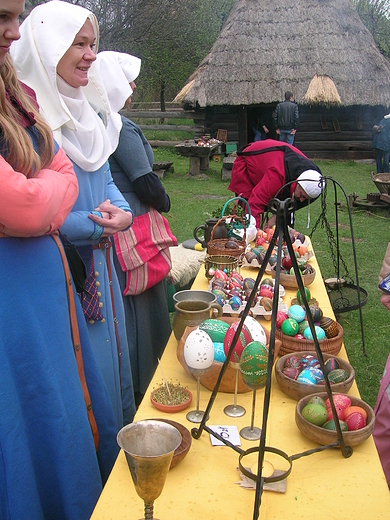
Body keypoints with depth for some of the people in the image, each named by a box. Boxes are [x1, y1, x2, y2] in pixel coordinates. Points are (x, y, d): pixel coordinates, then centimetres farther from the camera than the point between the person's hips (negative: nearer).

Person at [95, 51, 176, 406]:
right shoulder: (123, 127, -16)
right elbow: (146, 183, -17)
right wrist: (164, 203, 3)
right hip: (134, 229, -8)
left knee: (125, 307, 18)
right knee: (141, 306, 5)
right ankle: (143, 386, 21)